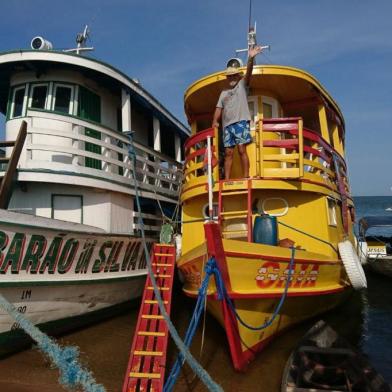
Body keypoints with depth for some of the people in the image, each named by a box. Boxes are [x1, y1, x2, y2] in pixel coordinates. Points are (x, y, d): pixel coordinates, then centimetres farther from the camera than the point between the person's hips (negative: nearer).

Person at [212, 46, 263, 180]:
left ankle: (246, 177, -13)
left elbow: (248, 73, -5)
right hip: (227, 124, 4)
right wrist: (215, 121, -1)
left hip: (241, 122, -4)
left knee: (242, 149, -13)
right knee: (228, 153, 1)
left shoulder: (242, 85, 13)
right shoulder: (224, 93, 24)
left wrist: (251, 59, -22)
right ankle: (227, 179, 0)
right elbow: (219, 108, 16)